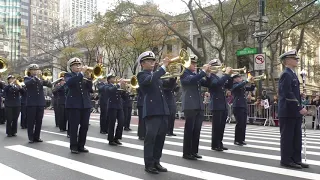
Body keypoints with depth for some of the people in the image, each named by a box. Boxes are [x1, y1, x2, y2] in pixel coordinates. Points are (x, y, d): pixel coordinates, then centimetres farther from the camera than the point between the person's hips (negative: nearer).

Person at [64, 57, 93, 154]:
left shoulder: (85, 75, 14)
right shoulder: (68, 75, 3)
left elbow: (90, 90, 4)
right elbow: (69, 82, -22)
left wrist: (88, 78, -9)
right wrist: (81, 73, -23)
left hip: (85, 104, 4)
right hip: (73, 104, -4)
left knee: (85, 126, 5)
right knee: (74, 126, -1)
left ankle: (81, 146, 16)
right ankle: (73, 146, 9)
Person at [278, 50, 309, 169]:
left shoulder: (292, 74, 17)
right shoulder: (286, 74, -14)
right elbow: (288, 95, -22)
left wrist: (299, 108, 14)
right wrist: (300, 108, -21)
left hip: (294, 112, 10)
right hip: (288, 112, -10)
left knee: (297, 137, 12)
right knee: (287, 137, -1)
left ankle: (296, 159, 20)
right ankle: (286, 160, 7)